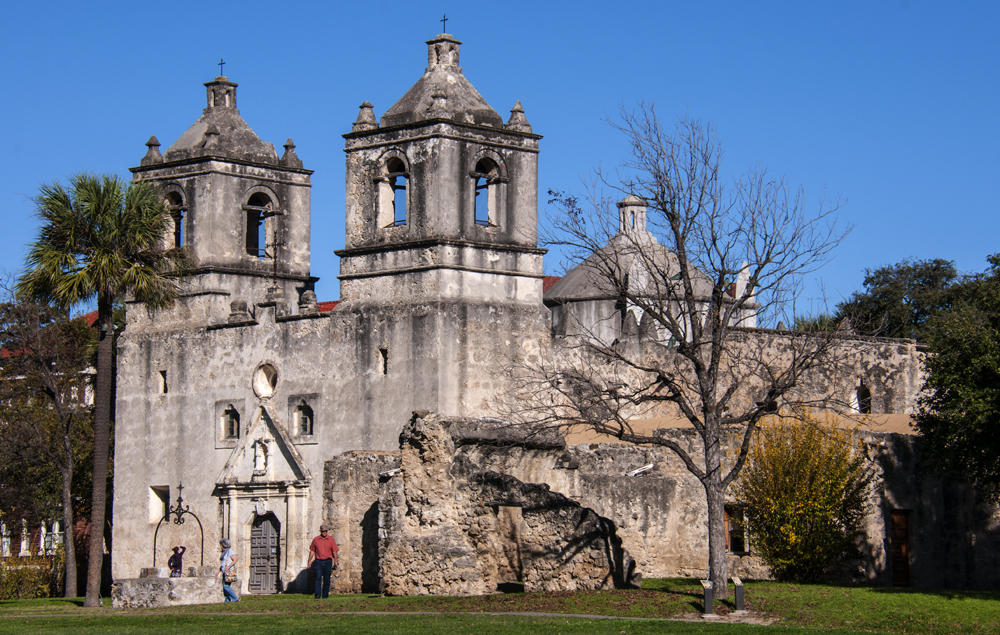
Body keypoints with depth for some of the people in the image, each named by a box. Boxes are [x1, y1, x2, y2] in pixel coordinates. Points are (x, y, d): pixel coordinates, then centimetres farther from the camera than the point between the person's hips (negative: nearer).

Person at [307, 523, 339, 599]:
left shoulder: (331, 540, 6)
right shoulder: (315, 540, 8)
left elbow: (334, 552, 5)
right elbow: (312, 551, 12)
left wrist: (335, 561, -2)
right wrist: (309, 561, 7)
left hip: (327, 562, 0)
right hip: (318, 561, 0)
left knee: (326, 579, 2)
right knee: (318, 577, -12)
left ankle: (325, 595, 8)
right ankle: (318, 594, -17)